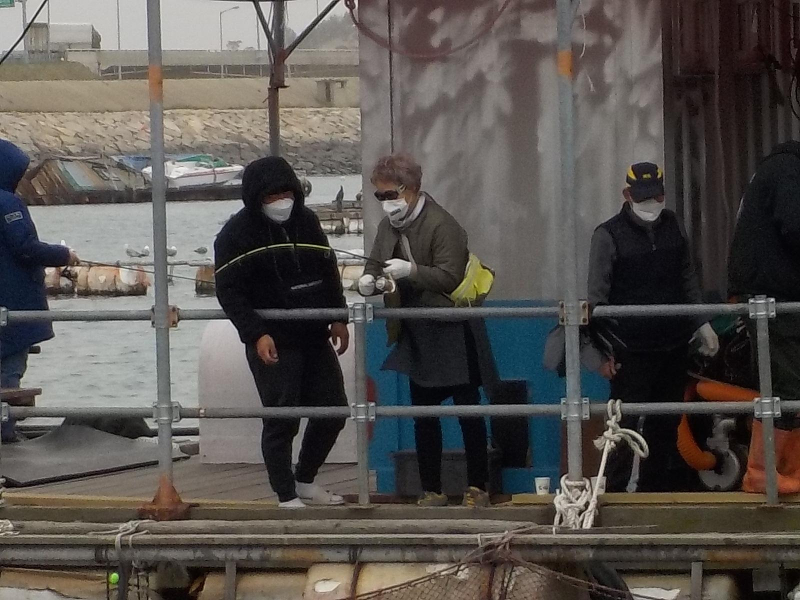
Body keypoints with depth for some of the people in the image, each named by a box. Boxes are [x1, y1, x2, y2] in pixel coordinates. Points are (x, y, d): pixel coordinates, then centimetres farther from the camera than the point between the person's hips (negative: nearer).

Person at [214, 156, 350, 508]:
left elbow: (329, 270, 19)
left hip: (314, 338, 6)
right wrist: (256, 334, -22)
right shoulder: (237, 234, -9)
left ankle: (305, 481, 26)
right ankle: (286, 496, 5)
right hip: (272, 344, -6)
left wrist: (338, 317, 11)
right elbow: (228, 291, -12)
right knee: (281, 421, -6)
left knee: (333, 412, 9)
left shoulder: (306, 221, 9)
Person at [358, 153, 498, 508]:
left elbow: (450, 277, -19)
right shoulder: (389, 226, 7)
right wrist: (370, 281, -9)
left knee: (468, 410, 0)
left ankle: (477, 488, 6)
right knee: (423, 413, 8)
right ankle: (431, 490, 14)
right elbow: (376, 264, 14)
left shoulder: (441, 225, -15)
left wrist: (411, 271, -32)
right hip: (418, 333, 7)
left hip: (452, 332, -7)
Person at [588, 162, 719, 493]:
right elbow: (597, 298, -7)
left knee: (665, 426, 9)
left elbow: (687, 279, 20)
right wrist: (604, 350, -11)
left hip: (673, 346, 5)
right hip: (632, 351, -5)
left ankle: (653, 487, 17)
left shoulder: (672, 226, 10)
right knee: (625, 422, -9)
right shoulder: (608, 236, -6)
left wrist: (701, 324, 16)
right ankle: (613, 492, -7)